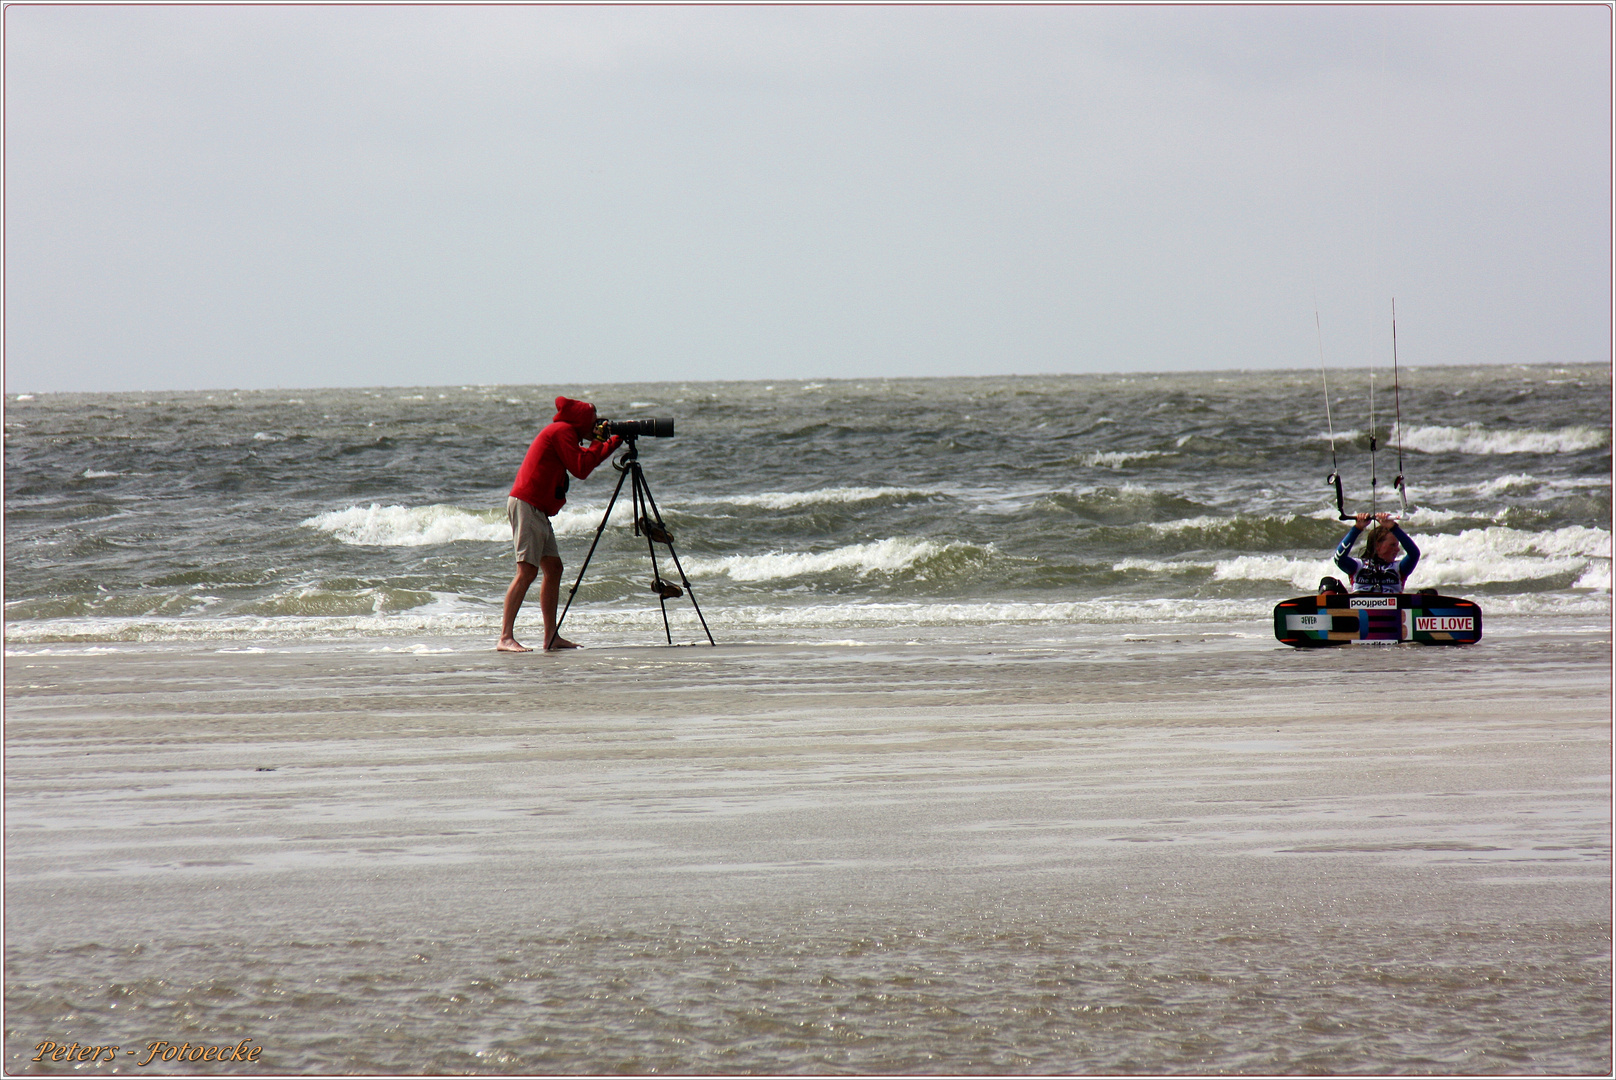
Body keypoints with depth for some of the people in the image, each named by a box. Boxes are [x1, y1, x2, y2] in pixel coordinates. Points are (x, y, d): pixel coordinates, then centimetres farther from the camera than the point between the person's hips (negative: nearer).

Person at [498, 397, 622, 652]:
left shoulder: (560, 432, 23)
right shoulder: (562, 431, -7)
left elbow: (588, 460, 28)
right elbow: (581, 469, -14)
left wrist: (615, 442, 24)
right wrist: (599, 443, -2)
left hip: (539, 509, 11)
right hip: (526, 504, -11)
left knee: (553, 568, 10)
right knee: (527, 570, -16)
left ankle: (551, 638, 11)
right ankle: (505, 638, -22)